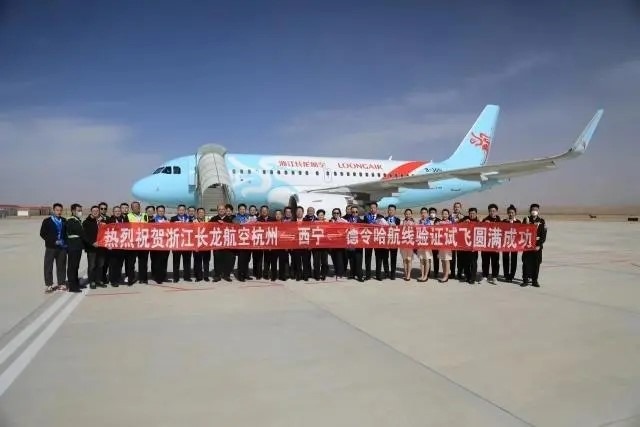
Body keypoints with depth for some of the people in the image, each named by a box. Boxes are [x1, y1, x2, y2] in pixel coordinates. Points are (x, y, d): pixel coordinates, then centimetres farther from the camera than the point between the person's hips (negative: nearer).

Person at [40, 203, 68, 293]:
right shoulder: (47, 221, 0)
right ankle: (48, 285, 10)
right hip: (50, 247, -3)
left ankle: (61, 284, 16)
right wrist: (54, 241, -10)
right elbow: (42, 234, -3)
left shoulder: (64, 221, 10)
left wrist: (65, 242, -1)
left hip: (62, 247, 3)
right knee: (48, 266, 1)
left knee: (61, 266, 7)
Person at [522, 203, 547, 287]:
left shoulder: (542, 221, 4)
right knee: (526, 263, 0)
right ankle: (525, 280, 6)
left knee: (536, 264, 3)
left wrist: (539, 245, -8)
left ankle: (535, 281, 11)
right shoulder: (526, 220, 6)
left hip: (537, 246, 0)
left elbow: (544, 235, 0)